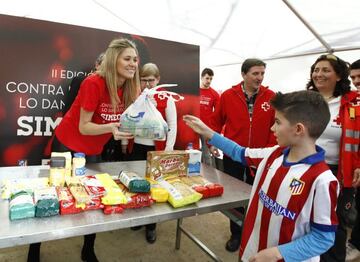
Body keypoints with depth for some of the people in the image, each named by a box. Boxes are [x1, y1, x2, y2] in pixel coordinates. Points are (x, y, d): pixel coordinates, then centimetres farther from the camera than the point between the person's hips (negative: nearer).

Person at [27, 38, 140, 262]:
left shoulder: (130, 88, -9)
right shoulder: (94, 83, -27)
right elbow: (84, 127, -24)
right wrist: (111, 127, -40)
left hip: (93, 151, 5)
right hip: (67, 145, -5)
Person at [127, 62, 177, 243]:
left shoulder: (166, 99, -4)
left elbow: (172, 125, -5)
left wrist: (168, 150, -9)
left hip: (157, 149, -2)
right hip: (136, 147, 3)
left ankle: (151, 225, 22)